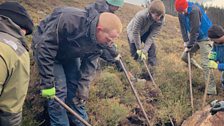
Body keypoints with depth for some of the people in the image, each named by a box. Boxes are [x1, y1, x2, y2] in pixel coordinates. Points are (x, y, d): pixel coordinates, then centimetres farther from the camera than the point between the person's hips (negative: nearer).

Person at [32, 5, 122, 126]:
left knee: (75, 88, 3)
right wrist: (47, 83, -34)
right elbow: (45, 48, -37)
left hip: (69, 54, 6)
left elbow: (89, 63, -10)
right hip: (46, 47, -5)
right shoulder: (69, 20, -41)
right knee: (59, 90, -13)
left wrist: (83, 88, -18)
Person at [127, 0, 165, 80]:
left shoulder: (161, 20, -29)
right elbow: (136, 33, -31)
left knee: (152, 48, -13)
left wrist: (144, 51, -31)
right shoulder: (141, 16, -42)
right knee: (135, 53, -3)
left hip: (146, 32, 3)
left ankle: (151, 72, -2)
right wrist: (139, 49, -23)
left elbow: (152, 36, -27)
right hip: (133, 32, -3)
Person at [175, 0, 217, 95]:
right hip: (195, 38, 8)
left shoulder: (194, 10, -29)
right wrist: (186, 42, -10)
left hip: (205, 38, -8)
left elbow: (194, 30, -27)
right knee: (184, 57, 10)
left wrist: (189, 46, -20)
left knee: (205, 64, -14)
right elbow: (183, 28, -1)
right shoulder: (181, 13, -5)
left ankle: (211, 90, -11)